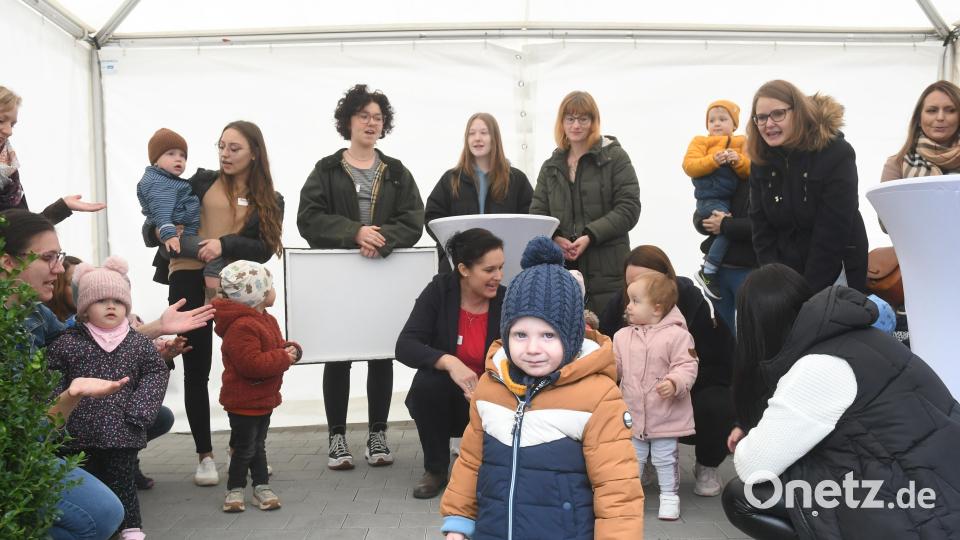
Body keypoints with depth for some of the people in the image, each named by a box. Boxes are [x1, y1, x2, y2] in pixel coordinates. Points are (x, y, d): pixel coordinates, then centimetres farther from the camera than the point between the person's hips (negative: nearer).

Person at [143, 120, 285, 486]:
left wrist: (225, 244, -18)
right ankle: (205, 455, 16)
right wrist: (159, 231, -14)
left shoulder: (270, 201, 9)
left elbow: (265, 249, -4)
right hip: (191, 283, 0)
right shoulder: (202, 182, 8)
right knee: (196, 370, 4)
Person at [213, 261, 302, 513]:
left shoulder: (266, 320, 9)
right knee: (244, 448, 2)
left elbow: (277, 346, 21)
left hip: (264, 398, 10)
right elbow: (251, 364, -32)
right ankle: (235, 489, 16)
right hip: (244, 401, -9)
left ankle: (261, 486, 27)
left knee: (258, 445, 18)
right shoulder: (241, 327, -25)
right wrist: (283, 357, -25)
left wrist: (290, 350, -1)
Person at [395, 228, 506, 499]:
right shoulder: (439, 290, -14)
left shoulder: (507, 301, -11)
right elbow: (405, 346, -24)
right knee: (427, 382, -33)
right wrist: (449, 362, -39)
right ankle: (436, 469, -8)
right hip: (442, 401, 0)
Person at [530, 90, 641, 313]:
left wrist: (590, 236, -17)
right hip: (560, 267, 4)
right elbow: (537, 212, 12)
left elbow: (629, 208, -6)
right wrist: (554, 238, -9)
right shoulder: (551, 166, 16)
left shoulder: (615, 157, 2)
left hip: (606, 270, -4)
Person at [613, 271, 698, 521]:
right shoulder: (623, 336, 3)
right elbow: (614, 367, 9)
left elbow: (687, 367, -15)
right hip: (632, 413, 4)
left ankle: (669, 496, 22)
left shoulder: (676, 335, -13)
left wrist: (674, 383, -30)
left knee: (665, 457, 8)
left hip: (665, 414, -4)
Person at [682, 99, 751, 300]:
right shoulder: (701, 142, 6)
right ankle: (708, 272, -15)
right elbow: (689, 166, -8)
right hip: (710, 199, -6)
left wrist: (738, 160, -16)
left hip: (731, 198, 6)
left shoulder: (741, 144, 14)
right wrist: (713, 160, -19)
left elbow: (750, 171, 4)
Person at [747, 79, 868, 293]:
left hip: (834, 274, -3)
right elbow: (761, 227, -2)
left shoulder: (837, 154, -15)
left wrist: (808, 292, -20)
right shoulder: (761, 159, 0)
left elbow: (832, 231, -18)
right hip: (784, 274, 4)